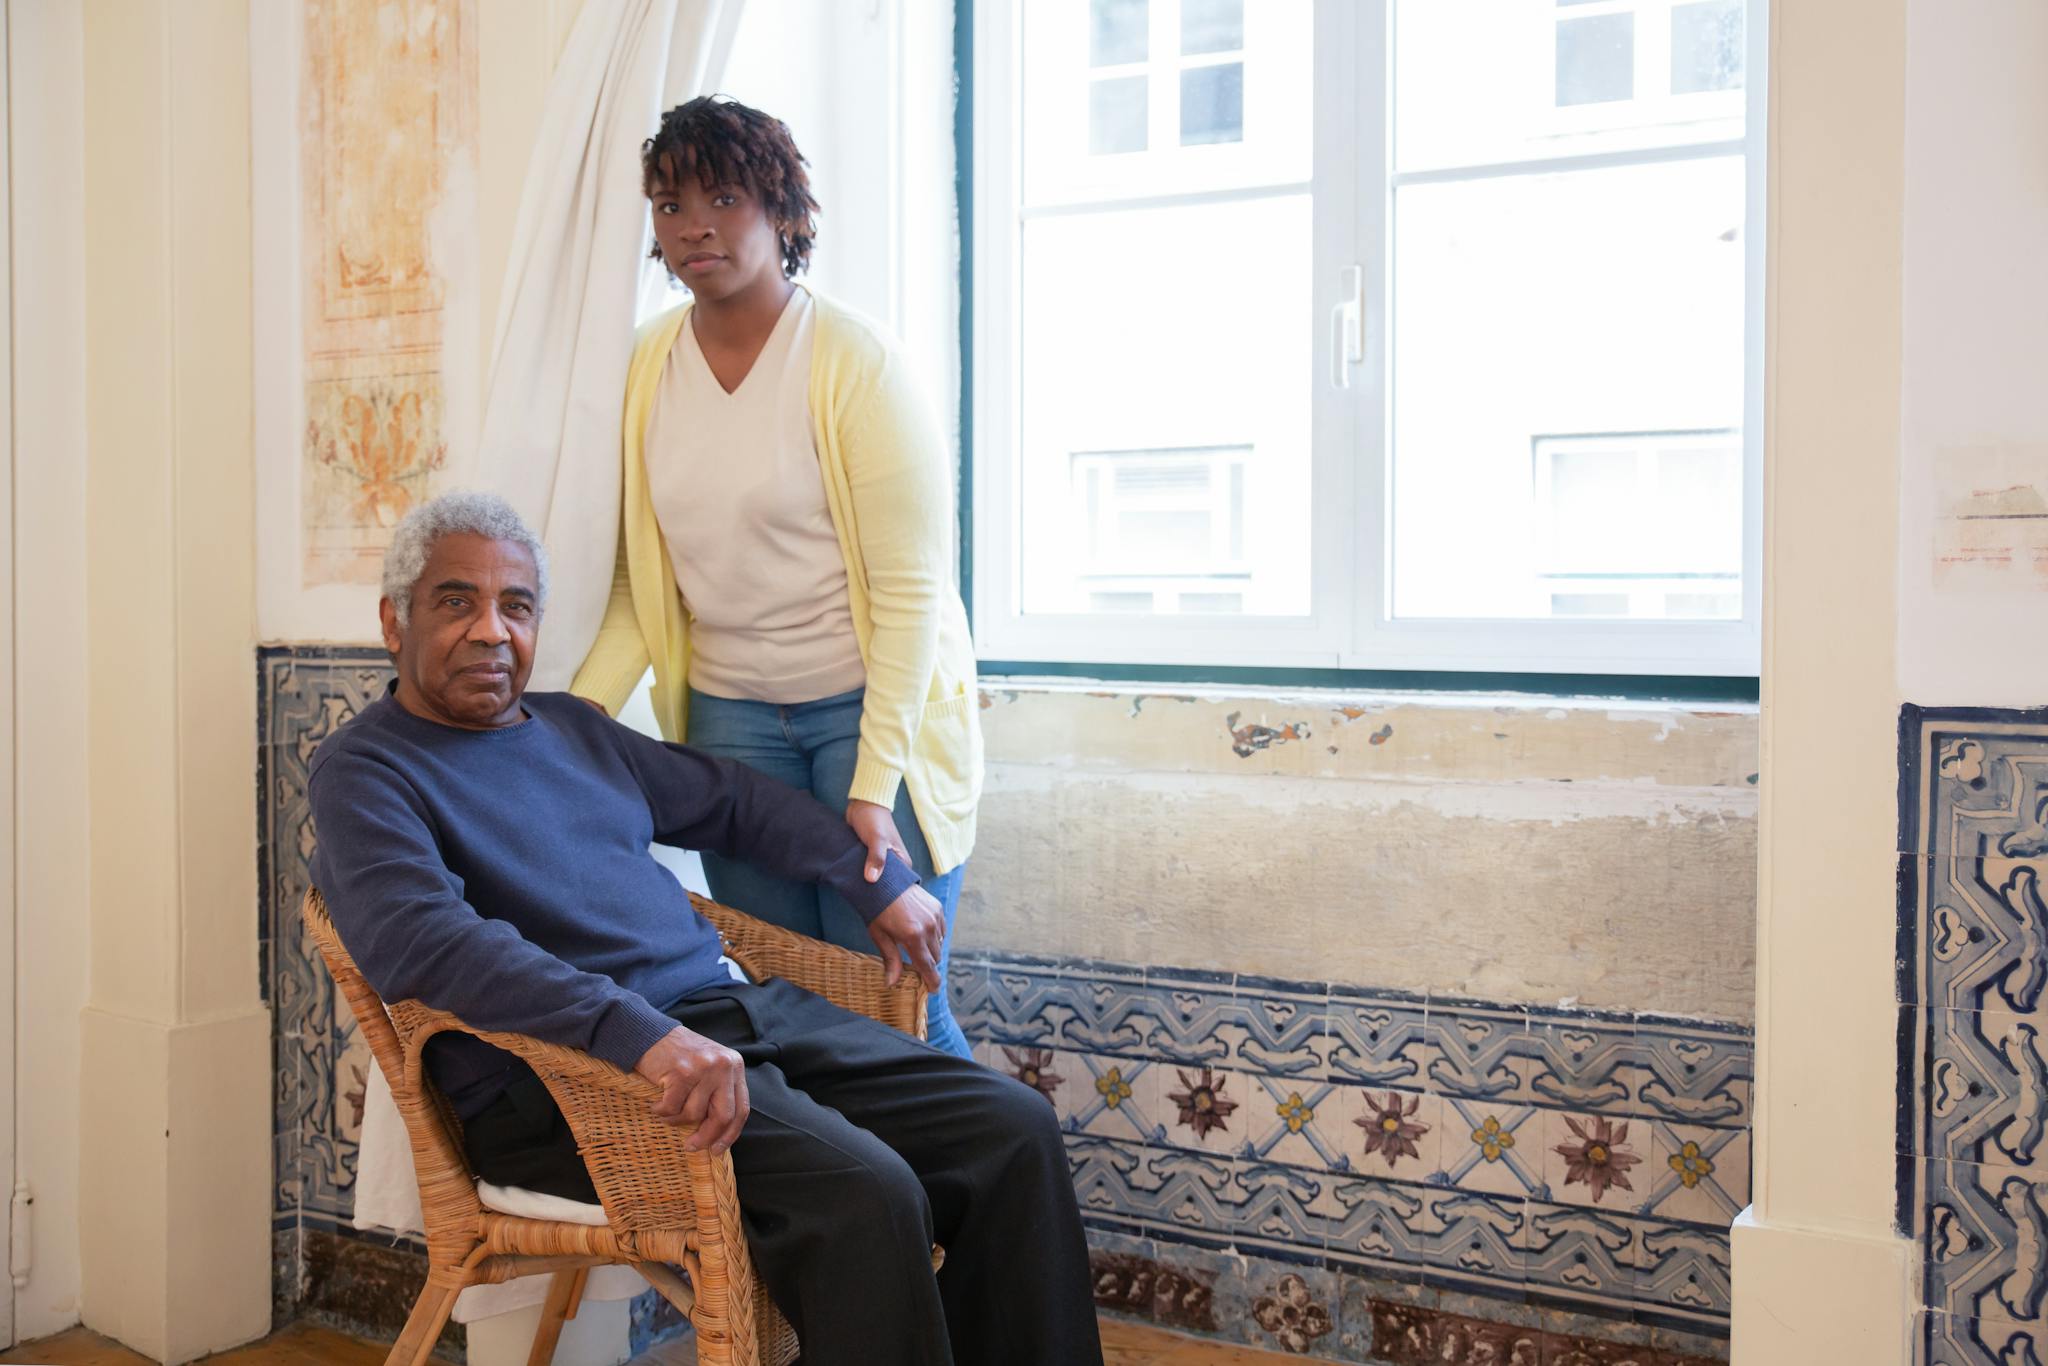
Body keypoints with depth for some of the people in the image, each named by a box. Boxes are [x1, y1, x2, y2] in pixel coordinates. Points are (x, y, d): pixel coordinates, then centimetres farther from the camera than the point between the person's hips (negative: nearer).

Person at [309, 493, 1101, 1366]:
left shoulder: (571, 728, 21)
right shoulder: (364, 771, -2)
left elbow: (729, 798, 33)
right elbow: (424, 941, -21)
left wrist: (876, 878, 23)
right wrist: (639, 1033, -32)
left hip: (734, 1009, 8)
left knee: (1013, 1128, -6)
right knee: (863, 1191, -29)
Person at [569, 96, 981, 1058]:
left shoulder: (854, 362, -12)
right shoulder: (647, 367, 4)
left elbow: (910, 588, -14)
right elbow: (643, 580, 7)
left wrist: (874, 782, -18)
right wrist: (580, 711, -8)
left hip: (869, 701, -4)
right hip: (729, 709, 5)